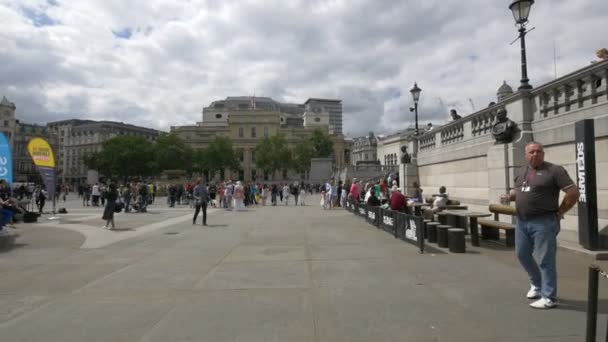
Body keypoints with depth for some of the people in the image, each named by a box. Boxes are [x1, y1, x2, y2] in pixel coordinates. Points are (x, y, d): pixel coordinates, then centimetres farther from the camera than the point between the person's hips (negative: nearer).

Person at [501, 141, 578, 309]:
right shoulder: (520, 172, 11)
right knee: (522, 254, 17)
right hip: (522, 222, 7)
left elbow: (573, 193, -10)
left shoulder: (555, 170, -9)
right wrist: (509, 196, 3)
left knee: (545, 261, -1)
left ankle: (549, 298, 11)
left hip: (544, 223, -7)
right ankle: (537, 284, 39)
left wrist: (559, 212, -7)